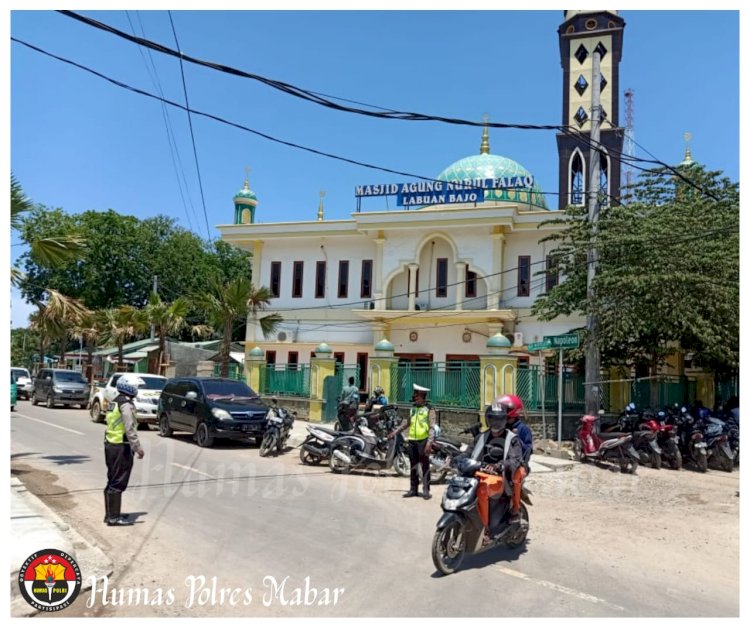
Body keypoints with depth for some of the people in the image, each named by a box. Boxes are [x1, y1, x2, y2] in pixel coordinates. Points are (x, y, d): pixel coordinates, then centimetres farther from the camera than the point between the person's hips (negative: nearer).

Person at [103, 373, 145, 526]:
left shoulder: (115, 402, 14)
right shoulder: (126, 404, -16)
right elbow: (130, 429, -21)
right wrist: (138, 447, -18)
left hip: (111, 445, 10)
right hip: (121, 447, -10)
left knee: (112, 482, 16)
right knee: (118, 483, -4)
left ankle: (110, 514, 24)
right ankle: (114, 517, 1)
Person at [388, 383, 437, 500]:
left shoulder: (429, 409, -8)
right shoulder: (413, 408, 13)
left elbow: (432, 427, -14)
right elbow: (407, 422, 22)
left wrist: (429, 442, -23)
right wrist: (395, 431, 18)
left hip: (423, 441, -7)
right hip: (412, 440, 7)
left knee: (425, 466, -1)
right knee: (413, 465, 11)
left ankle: (426, 490, 4)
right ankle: (413, 489, 19)